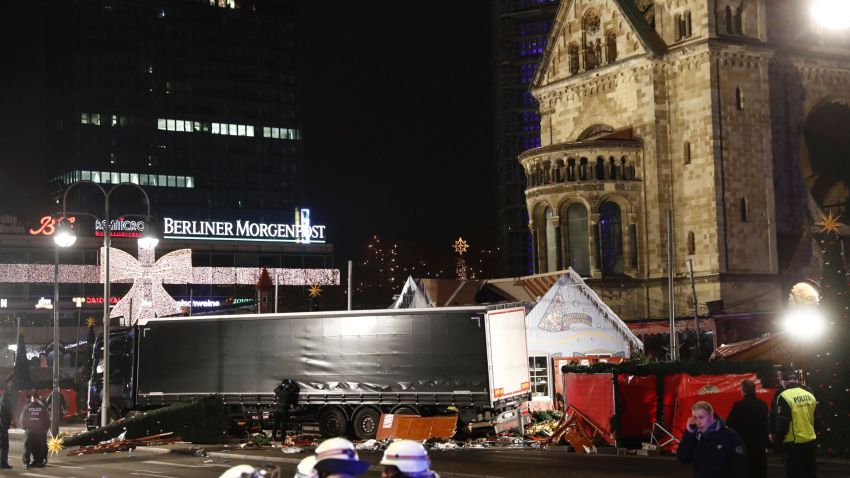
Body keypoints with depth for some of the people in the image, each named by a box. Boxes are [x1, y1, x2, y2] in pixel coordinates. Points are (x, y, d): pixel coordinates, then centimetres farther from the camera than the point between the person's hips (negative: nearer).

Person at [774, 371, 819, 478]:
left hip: (793, 442, -6)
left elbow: (782, 422, -15)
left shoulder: (785, 397, -14)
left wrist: (778, 438, -1)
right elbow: (816, 419, 12)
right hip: (810, 440, 6)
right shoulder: (810, 395, 5)